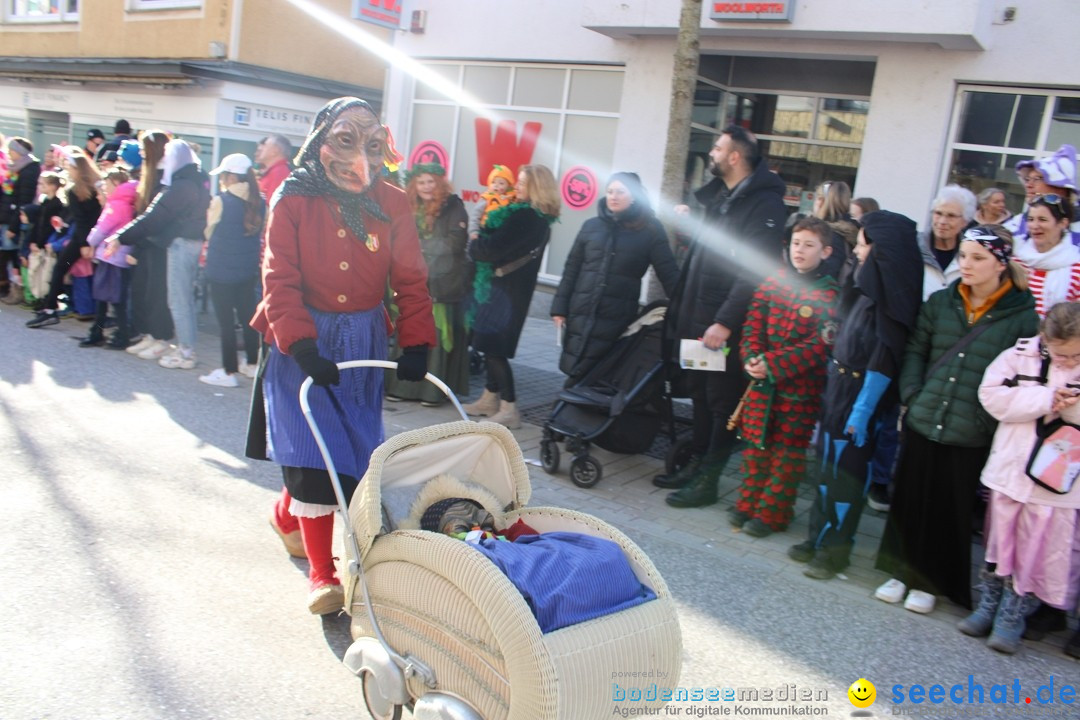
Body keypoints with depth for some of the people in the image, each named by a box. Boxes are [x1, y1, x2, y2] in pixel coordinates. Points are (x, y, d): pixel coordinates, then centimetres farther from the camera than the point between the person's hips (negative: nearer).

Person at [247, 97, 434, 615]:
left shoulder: (392, 204, -1)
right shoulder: (293, 200, -8)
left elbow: (410, 280, 0)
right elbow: (280, 279, -12)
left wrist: (415, 344, -10)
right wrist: (301, 345, -24)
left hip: (363, 340, 4)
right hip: (303, 342, -3)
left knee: (352, 446, 10)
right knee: (314, 450, -6)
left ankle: (287, 513, 41)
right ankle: (322, 572, 7)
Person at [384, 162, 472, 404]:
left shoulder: (453, 207, -2)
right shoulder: (411, 208, 12)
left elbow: (456, 243, -11)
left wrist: (422, 246, -7)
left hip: (444, 282, -4)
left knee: (439, 336, -1)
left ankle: (435, 390, 7)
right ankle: (404, 386, 12)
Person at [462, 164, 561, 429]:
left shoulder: (525, 217, -19)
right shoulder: (539, 218, 12)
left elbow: (492, 249, -22)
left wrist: (473, 244, -2)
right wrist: (480, 241, 1)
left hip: (505, 288, -10)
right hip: (512, 286, 10)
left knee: (493, 347, -6)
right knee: (491, 345, 16)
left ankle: (509, 408, -3)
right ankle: (490, 398, 26)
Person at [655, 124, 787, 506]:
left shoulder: (765, 204, -13)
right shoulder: (719, 196, 15)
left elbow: (754, 271, -22)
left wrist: (725, 322, -26)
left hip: (726, 327, -8)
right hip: (697, 318, 9)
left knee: (722, 402, 2)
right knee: (700, 395, 16)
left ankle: (707, 479, 12)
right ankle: (696, 464, 29)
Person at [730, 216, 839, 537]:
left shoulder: (830, 296, -8)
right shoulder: (772, 284, 6)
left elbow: (819, 346, -16)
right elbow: (753, 325, 4)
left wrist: (773, 364, -21)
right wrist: (752, 358, -15)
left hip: (800, 388, -4)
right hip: (761, 382, 4)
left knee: (788, 450, 7)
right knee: (756, 444, 12)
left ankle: (772, 513, 17)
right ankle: (748, 504, 26)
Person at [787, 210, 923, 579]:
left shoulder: (889, 296, -16)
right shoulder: (865, 285, 10)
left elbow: (884, 360, -20)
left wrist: (862, 411, -21)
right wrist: (831, 393, 15)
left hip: (860, 395, -8)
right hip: (839, 388, 8)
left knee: (844, 472, 3)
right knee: (826, 464, 14)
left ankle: (835, 548, 16)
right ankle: (819, 538, 26)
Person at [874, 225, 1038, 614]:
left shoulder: (1022, 315, -5)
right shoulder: (940, 302, 5)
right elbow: (915, 350, 9)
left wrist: (993, 416, -11)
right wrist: (912, 394, -2)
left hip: (970, 435, -3)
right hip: (922, 422, 3)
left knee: (951, 511, 8)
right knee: (909, 499, 11)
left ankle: (929, 581, 26)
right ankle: (902, 571, 29)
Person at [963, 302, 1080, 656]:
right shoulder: (1021, 354, -3)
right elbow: (992, 396, -12)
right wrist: (1046, 398, -19)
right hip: (1010, 470, 1)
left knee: (1039, 554, 6)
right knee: (999, 544, 14)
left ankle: (1013, 617, 22)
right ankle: (988, 606, 30)